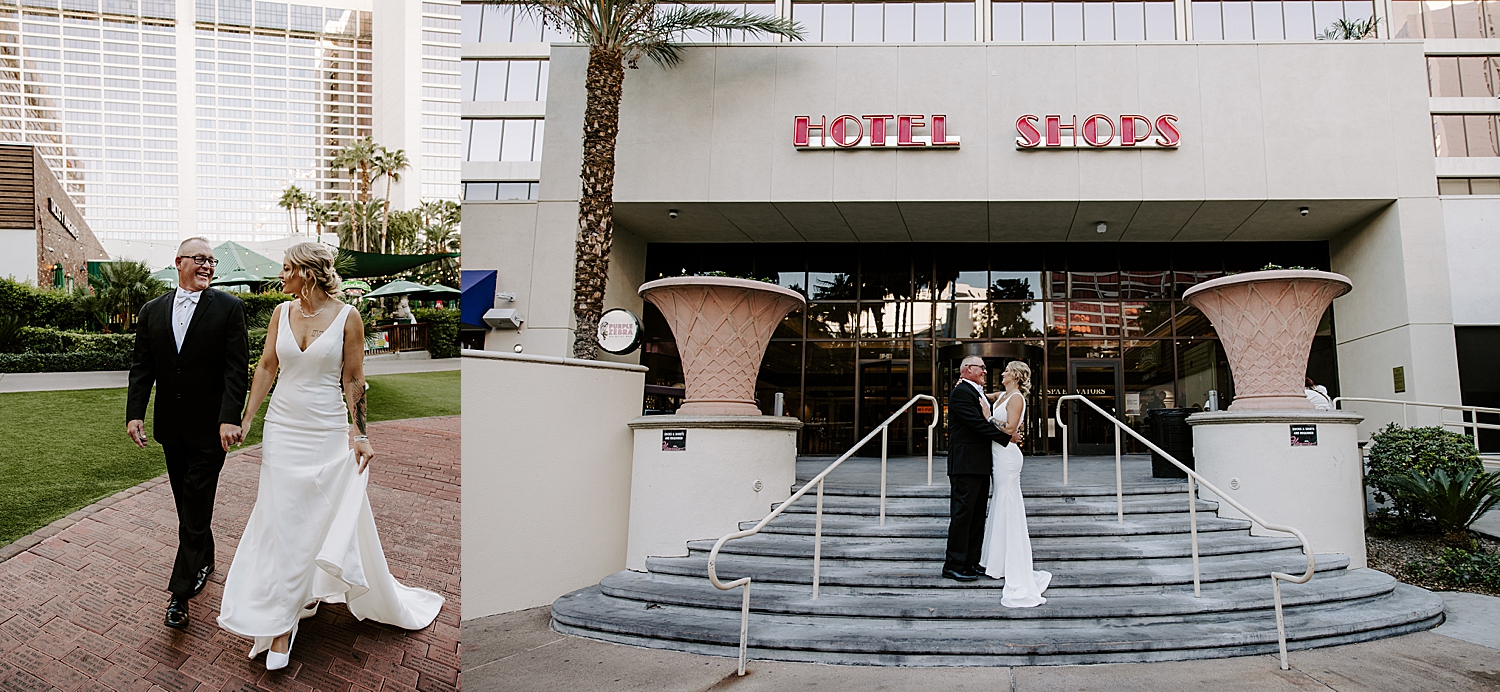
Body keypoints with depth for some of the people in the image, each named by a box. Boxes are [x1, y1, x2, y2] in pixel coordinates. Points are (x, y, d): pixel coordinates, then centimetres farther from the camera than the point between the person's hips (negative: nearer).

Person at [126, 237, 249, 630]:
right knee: (186, 504, 17)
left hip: (209, 428, -5)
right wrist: (134, 414, -4)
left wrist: (230, 418, -19)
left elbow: (237, 368, -11)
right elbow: (141, 368, 7)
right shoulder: (152, 312, 7)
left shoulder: (228, 308, -6)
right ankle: (205, 561, 37)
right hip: (171, 428, 5)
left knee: (197, 509, -3)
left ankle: (180, 594, 1)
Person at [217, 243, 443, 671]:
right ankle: (280, 623, 18)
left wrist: (361, 435, -7)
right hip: (283, 430, 3)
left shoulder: (347, 317, -9)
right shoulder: (282, 313, 2)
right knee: (283, 522, 5)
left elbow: (353, 380, -6)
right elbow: (266, 368, 8)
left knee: (338, 521, 3)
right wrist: (245, 420, 8)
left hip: (328, 433, -3)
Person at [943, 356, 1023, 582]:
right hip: (966, 464, -10)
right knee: (962, 514, -7)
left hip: (980, 466, 10)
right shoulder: (961, 393, -11)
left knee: (977, 516, 11)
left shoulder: (978, 393, 21)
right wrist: (1007, 437, -15)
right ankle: (953, 565, -3)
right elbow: (977, 424, -19)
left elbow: (986, 421, 20)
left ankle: (971, 562, 17)